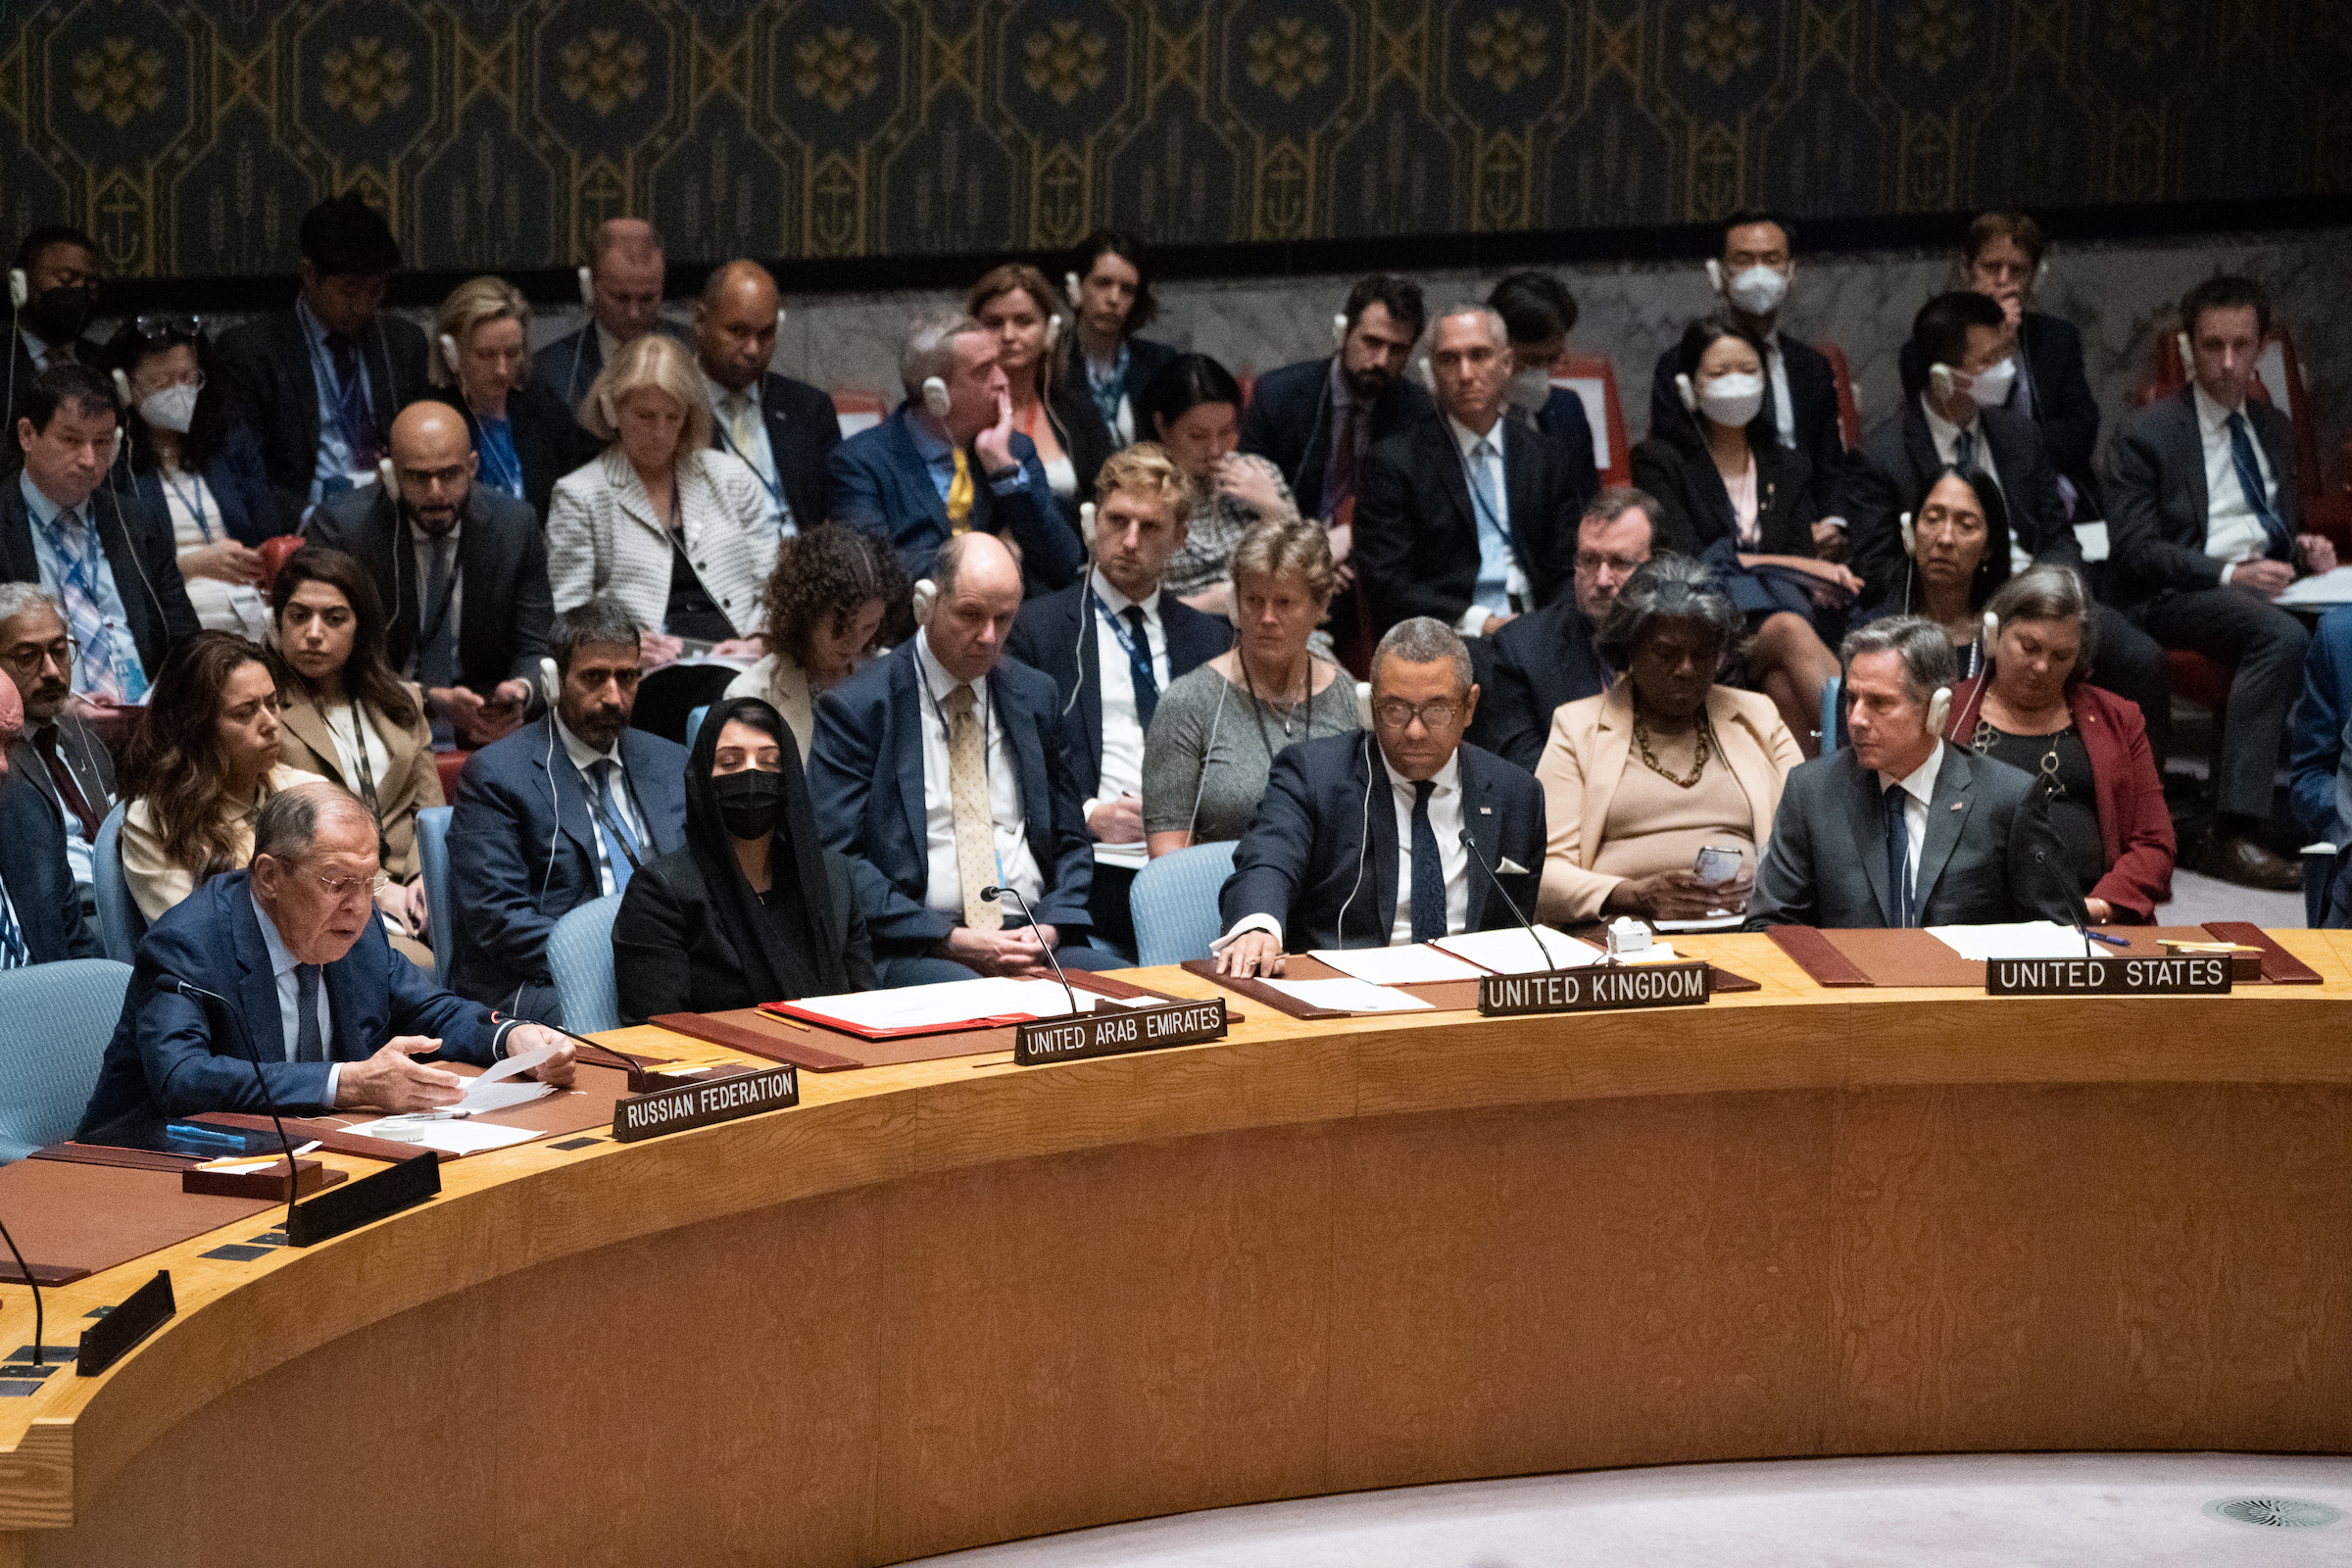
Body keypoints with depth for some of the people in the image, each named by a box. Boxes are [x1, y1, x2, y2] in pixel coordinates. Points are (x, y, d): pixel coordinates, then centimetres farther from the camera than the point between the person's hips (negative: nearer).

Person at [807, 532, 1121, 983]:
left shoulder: (1035, 697, 16)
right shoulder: (857, 708, 0)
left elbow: (1070, 841, 21)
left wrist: (1050, 929, -1)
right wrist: (952, 940, -15)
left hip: (1033, 938, 5)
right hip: (914, 950, -5)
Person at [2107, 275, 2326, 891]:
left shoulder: (2273, 428, 22)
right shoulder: (2146, 435, 1)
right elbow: (2132, 551, -7)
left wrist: (2304, 547, 5)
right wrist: (2229, 574, -19)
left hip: (2264, 582, 6)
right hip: (2177, 599, -6)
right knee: (2284, 637, -35)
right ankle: (2233, 835, -37)